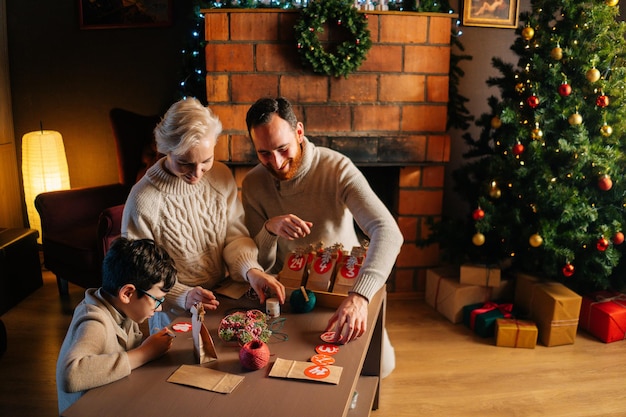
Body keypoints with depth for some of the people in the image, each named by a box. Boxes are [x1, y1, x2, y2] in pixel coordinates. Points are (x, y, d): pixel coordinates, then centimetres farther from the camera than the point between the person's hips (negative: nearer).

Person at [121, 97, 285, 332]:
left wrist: (251, 270, -19)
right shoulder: (143, 201, -17)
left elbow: (236, 236, 1)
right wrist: (183, 297, -27)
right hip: (176, 318, -3)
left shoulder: (221, 176, -1)